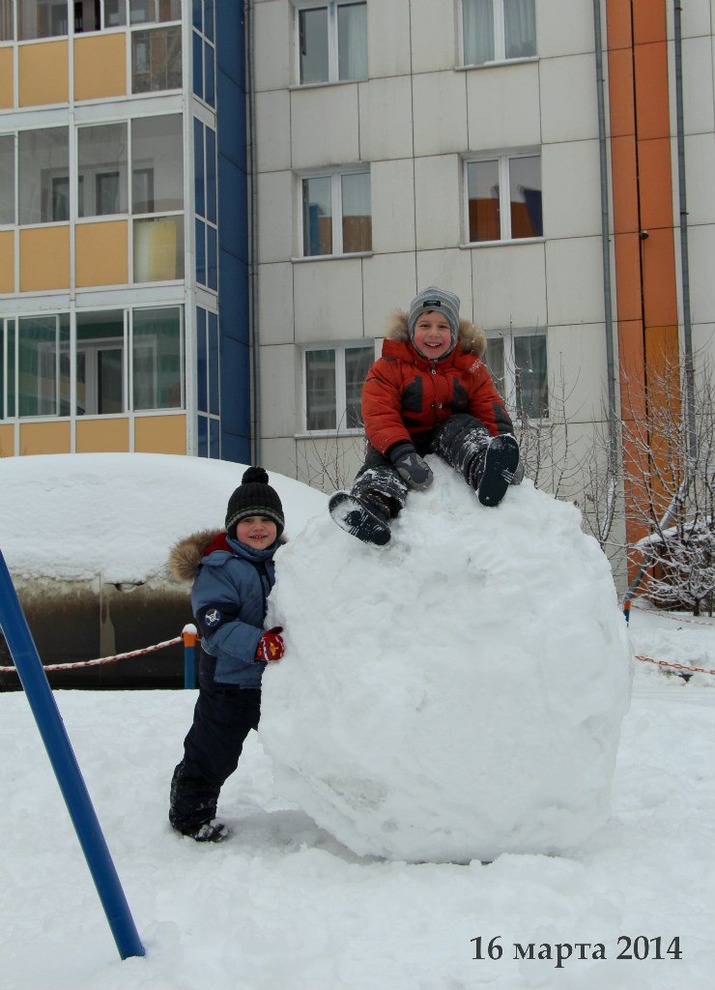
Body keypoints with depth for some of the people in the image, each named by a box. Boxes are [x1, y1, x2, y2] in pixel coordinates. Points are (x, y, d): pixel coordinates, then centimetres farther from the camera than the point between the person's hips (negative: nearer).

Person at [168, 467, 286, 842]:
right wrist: (257, 644, -38)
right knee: (212, 754, 4)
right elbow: (216, 624, -25)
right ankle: (190, 815, 24)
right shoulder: (218, 568, -16)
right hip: (229, 680, -5)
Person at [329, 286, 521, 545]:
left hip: (450, 437, 1)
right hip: (404, 440, -1)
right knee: (381, 457, -31)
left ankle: (484, 469, -61)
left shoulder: (470, 367, 4)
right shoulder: (390, 366, -5)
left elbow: (492, 413, -2)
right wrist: (402, 453, -37)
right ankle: (374, 498, -64)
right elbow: (379, 415, -18)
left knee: (466, 425, -28)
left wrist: (504, 453, -23)